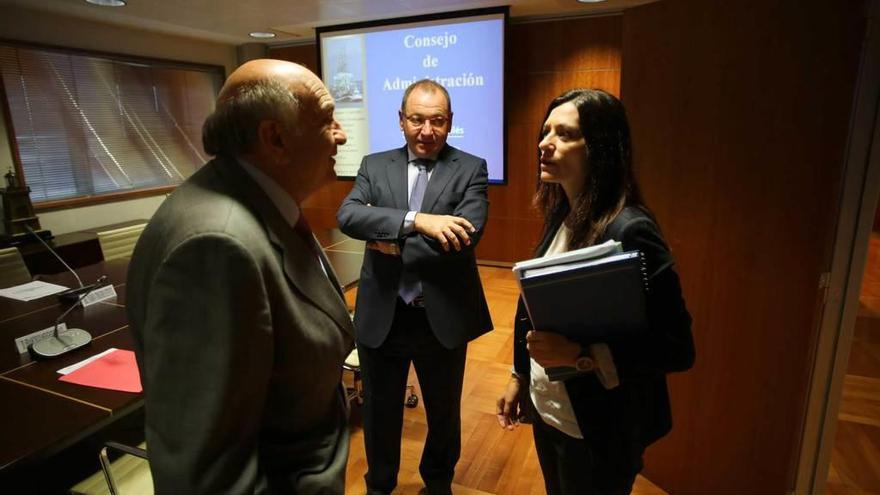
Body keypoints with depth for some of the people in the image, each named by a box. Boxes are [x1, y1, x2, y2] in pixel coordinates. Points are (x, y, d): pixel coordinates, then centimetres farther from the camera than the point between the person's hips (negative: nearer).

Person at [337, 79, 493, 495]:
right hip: (381, 316, 1)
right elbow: (347, 215, -16)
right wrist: (415, 220, -30)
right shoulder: (375, 165, 1)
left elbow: (467, 235, -19)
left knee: (444, 410, 21)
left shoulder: (470, 169, -4)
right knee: (380, 410, 20)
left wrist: (394, 243, -17)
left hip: (443, 317, -1)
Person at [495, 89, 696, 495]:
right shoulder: (560, 216, -1)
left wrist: (580, 354, -30)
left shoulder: (629, 230, -24)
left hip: (598, 431, -6)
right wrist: (519, 377, 13)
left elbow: (677, 348, -21)